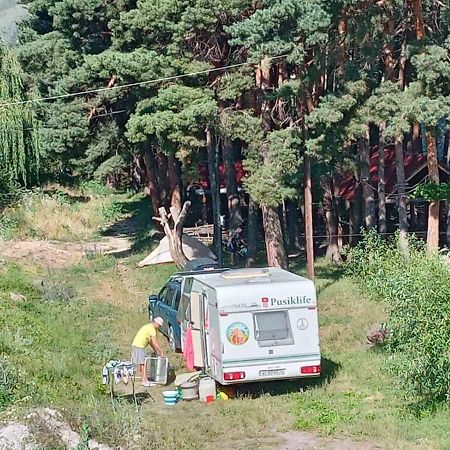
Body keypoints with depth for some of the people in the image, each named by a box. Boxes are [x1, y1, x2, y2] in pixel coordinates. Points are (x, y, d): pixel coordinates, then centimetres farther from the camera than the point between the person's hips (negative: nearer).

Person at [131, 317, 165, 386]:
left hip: (135, 345, 10)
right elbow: (155, 343, -15)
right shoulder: (152, 329, -12)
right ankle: (144, 381, -8)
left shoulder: (148, 327, 20)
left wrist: (156, 351, 23)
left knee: (142, 364, 14)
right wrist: (161, 352, -9)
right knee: (143, 363, -8)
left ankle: (143, 379, 19)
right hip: (139, 347, -10)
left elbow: (150, 342, 25)